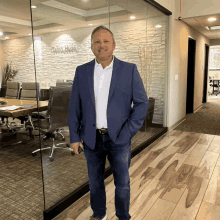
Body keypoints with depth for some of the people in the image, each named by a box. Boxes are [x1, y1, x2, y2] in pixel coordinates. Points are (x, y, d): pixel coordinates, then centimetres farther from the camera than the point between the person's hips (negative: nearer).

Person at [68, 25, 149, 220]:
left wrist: (127, 132, -12)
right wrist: (74, 136, 1)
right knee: (95, 181, 18)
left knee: (122, 183, 13)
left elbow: (142, 103, -6)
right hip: (91, 139, 2)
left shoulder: (129, 70, -6)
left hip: (119, 139, -2)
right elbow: (74, 106, 3)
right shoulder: (82, 71, 1)